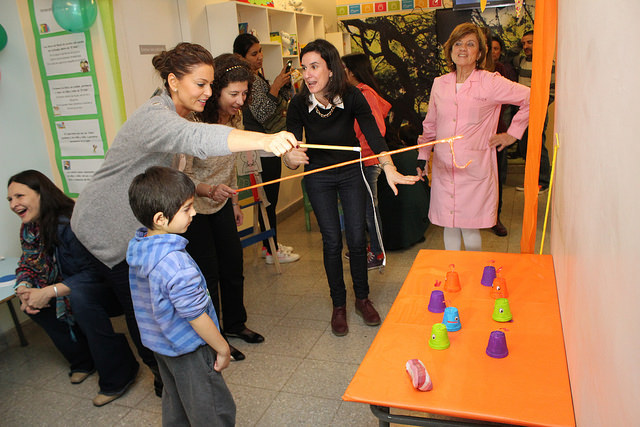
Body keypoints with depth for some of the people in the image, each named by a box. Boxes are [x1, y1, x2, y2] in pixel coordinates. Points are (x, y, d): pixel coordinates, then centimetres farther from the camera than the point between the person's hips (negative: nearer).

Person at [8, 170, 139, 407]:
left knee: (79, 296, -35)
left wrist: (50, 292, -30)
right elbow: (28, 265, 8)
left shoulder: (70, 224, -26)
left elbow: (94, 272, -27)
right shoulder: (29, 229, 0)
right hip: (75, 287, 9)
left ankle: (117, 376, -22)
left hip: (108, 287, -9)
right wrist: (24, 289, -13)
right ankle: (84, 360, 10)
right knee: (30, 299, -1)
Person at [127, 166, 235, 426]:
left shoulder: (137, 246, -4)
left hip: (158, 343, 9)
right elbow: (195, 314, -27)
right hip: (187, 347, -9)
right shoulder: (174, 262, -33)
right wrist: (222, 348, -15)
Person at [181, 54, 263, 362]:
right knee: (208, 274, 0)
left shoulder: (235, 117, -3)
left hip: (221, 203, 7)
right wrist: (209, 190, -46)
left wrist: (234, 202, 15)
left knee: (234, 264, 12)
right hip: (193, 208, -7)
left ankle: (234, 323, 35)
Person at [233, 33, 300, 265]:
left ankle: (270, 244, 27)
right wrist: (275, 87, -25)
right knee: (269, 200, -2)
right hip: (263, 149, -10)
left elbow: (280, 105, 18)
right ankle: (272, 251, 9)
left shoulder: (258, 76, 14)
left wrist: (285, 84, 3)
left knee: (268, 198, 15)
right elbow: (262, 115, -22)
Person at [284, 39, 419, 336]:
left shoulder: (351, 97, -21)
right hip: (319, 177, 0)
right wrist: (291, 157, -49)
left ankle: (362, 299, 23)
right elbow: (291, 149, -24)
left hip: (351, 172, 0)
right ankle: (339, 305, 19)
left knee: (357, 238, 1)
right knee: (332, 241, 1)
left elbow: (373, 134, -32)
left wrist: (389, 168, -48)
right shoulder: (299, 104, -20)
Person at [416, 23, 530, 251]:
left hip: (475, 169, -4)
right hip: (443, 168, 4)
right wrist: (422, 156, 14)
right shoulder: (439, 84, 9)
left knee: (470, 228, -1)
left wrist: (513, 133, 3)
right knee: (449, 225, 10)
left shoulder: (491, 83, -4)